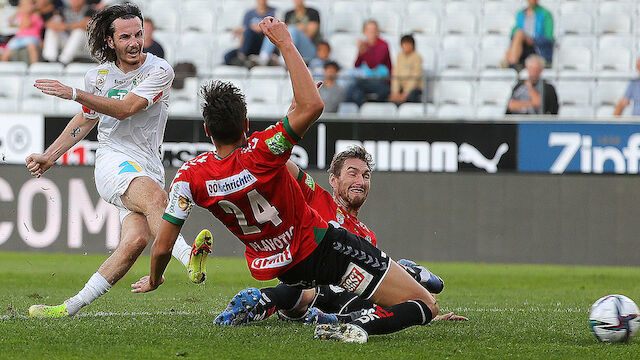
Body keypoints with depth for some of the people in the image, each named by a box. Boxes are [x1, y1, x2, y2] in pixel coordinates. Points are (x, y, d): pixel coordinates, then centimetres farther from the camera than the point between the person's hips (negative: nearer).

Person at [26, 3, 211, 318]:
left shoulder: (159, 71, -4)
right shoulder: (99, 76, 8)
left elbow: (125, 109, -16)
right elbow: (86, 118, 26)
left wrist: (74, 94, -21)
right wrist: (50, 156, 22)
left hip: (148, 168, 0)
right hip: (113, 160, 0)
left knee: (136, 239, -23)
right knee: (155, 197, -34)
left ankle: (72, 307, -16)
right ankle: (190, 259, -57)